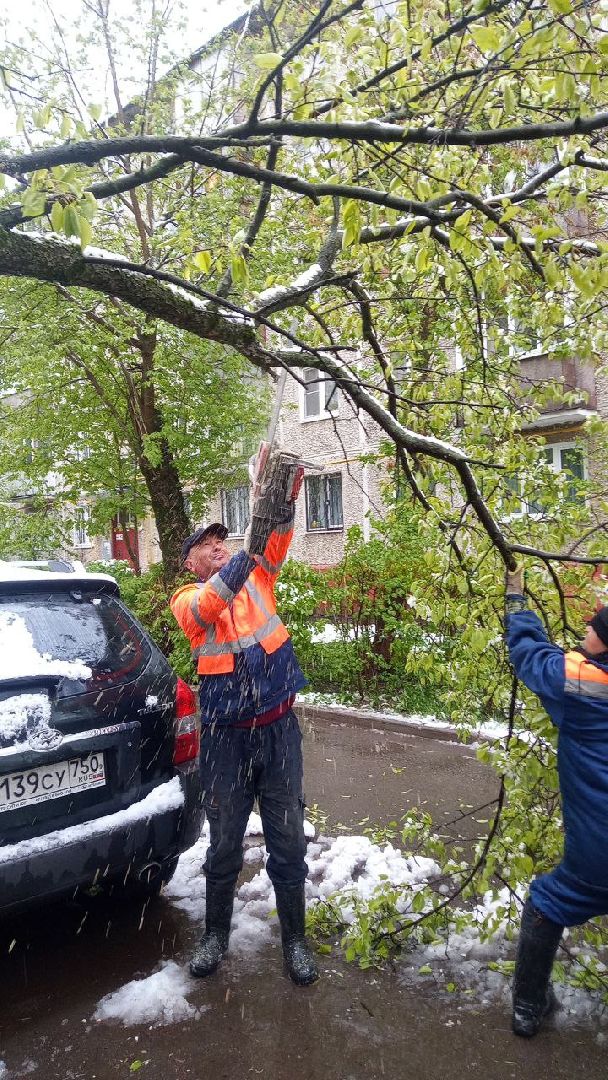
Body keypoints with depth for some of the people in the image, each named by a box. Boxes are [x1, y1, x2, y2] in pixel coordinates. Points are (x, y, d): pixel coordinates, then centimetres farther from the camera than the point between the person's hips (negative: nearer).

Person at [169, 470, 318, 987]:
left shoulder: (257, 575, 5)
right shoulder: (186, 600, -1)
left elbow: (279, 535, -11)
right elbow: (210, 603, -25)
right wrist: (248, 548, -38)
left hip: (280, 730, 1)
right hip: (226, 736, -1)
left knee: (288, 841, 10)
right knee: (225, 842, 14)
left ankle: (294, 937, 30)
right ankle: (216, 932, 37)